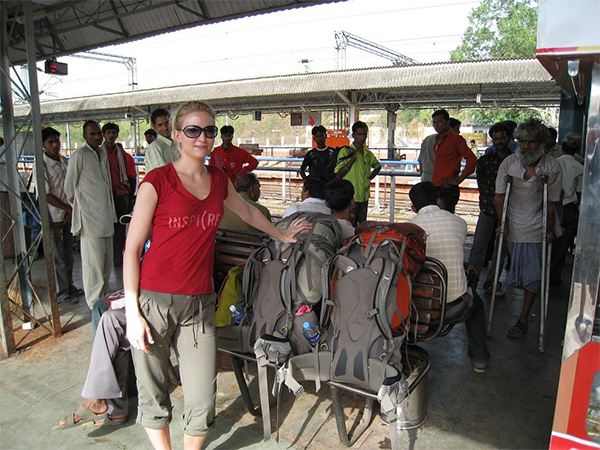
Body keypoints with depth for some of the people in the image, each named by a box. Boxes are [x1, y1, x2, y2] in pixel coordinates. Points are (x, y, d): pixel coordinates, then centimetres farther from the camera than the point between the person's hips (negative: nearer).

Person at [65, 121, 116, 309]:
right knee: (94, 263, -5)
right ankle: (95, 304, 6)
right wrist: (79, 208, 1)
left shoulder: (104, 154, 14)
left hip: (106, 215, 8)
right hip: (90, 218, -8)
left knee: (107, 261, 14)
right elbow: (69, 188, -5)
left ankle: (103, 298, 28)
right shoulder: (79, 156, -9)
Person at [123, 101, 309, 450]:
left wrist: (281, 235, 38)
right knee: (153, 393, 11)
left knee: (203, 400, 4)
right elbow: (132, 249, -5)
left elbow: (246, 211, 29)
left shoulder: (219, 180, 8)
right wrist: (133, 312, -10)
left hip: (200, 303, 3)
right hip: (154, 300, -3)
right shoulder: (157, 182, -6)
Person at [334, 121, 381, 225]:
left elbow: (378, 166, 29)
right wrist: (352, 159, -17)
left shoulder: (368, 153, 10)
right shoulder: (345, 151, -7)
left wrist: (369, 178, 12)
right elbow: (338, 174, -12)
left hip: (364, 196, 6)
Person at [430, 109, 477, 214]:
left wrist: (459, 179, -13)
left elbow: (472, 159, -13)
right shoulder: (438, 139, 19)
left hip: (447, 189, -8)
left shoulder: (455, 138, -7)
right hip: (435, 187, 9)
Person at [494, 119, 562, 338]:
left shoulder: (552, 167, -8)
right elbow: (499, 197, -1)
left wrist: (550, 230, -6)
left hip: (537, 228, -2)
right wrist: (503, 222, -7)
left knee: (532, 275, -2)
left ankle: (523, 320, 6)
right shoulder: (509, 163, -5)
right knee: (517, 271, 14)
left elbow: (551, 202, -4)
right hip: (514, 226, 2)